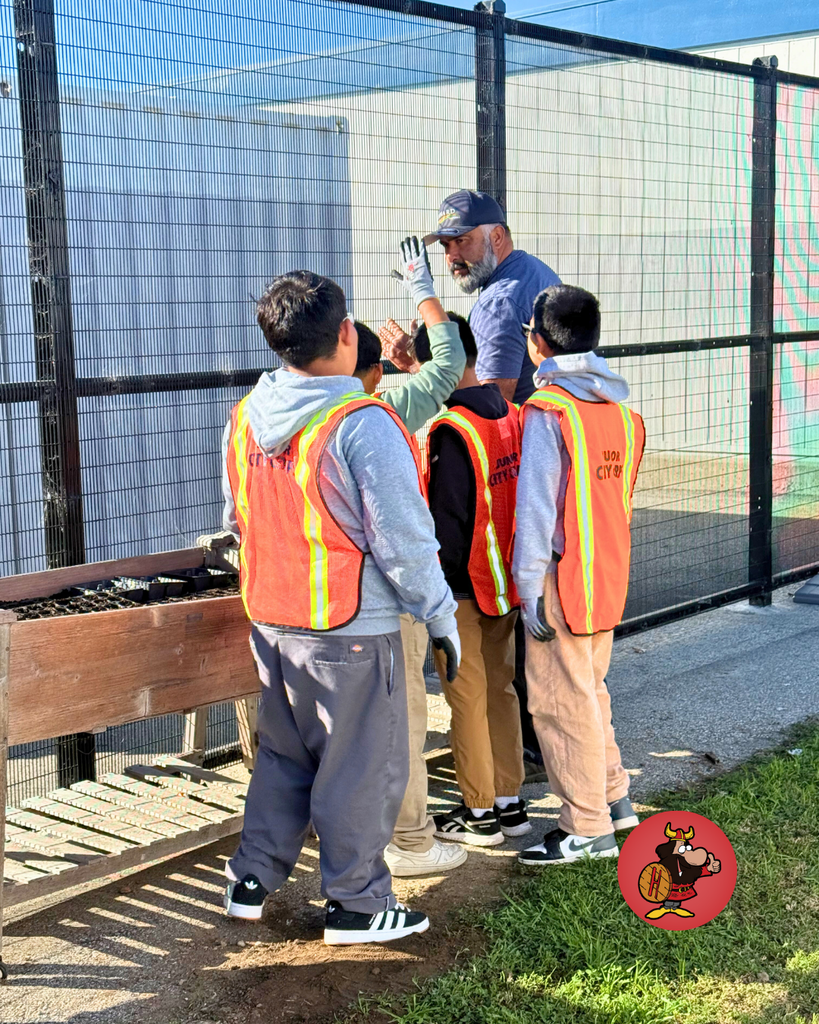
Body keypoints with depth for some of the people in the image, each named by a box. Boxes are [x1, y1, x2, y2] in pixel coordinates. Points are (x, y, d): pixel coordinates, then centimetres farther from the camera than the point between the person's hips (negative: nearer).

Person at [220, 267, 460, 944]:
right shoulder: (362, 424, -20)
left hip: (271, 619, 7)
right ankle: (356, 905, 19)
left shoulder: (246, 417, 3)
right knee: (362, 768, 8)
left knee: (285, 754, 23)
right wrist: (441, 615, -7)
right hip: (351, 629, -7)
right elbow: (403, 541, -19)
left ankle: (251, 880, 30)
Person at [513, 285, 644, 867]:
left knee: (560, 699, 2)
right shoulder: (621, 407, 8)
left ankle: (588, 829, 9)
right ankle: (614, 797, 31)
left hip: (564, 578, -8)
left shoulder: (548, 408, -15)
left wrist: (530, 588, -14)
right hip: (610, 575, 8)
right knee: (590, 688, 22)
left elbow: (536, 505, -17)